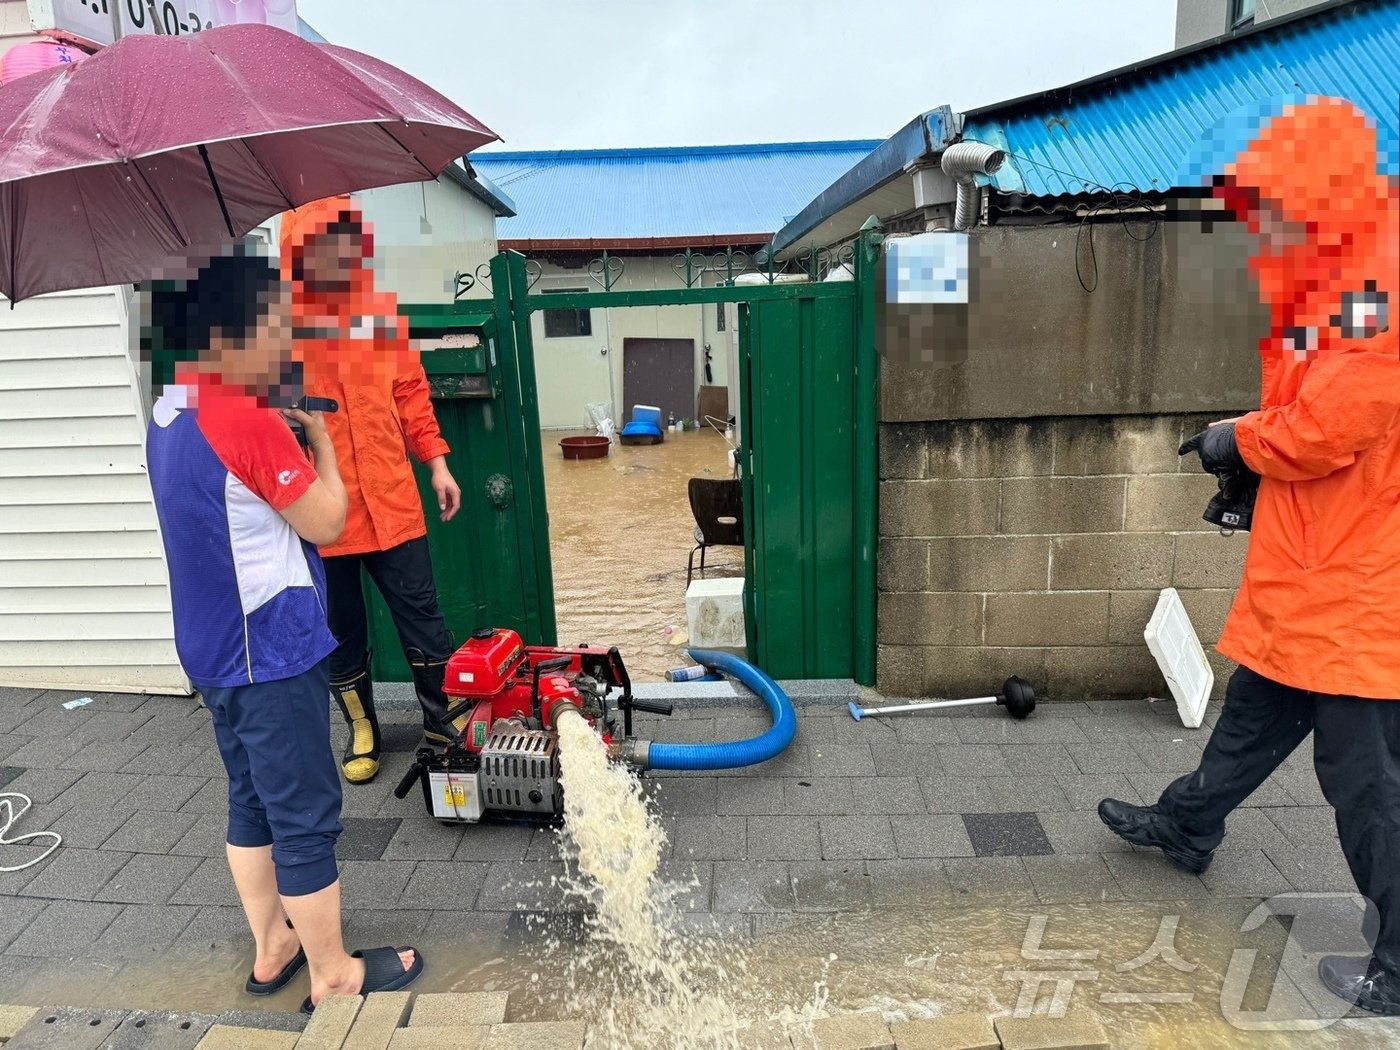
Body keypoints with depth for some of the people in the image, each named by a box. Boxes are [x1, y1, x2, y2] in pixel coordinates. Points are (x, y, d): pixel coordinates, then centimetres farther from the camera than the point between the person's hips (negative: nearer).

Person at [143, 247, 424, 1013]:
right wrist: (319, 435, -3)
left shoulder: (172, 415, 6)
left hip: (217, 649, 9)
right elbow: (326, 522, -16)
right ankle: (334, 976, 20)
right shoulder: (248, 420, -23)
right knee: (306, 817, 4)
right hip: (269, 653, -9)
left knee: (252, 801, 20)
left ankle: (273, 949, 36)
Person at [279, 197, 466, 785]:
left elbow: (409, 391, 11)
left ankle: (443, 717, 26)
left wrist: (436, 462, 6)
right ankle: (362, 731, 32)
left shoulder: (381, 312, 5)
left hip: (390, 499, 2)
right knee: (340, 627, 13)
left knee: (419, 611, 7)